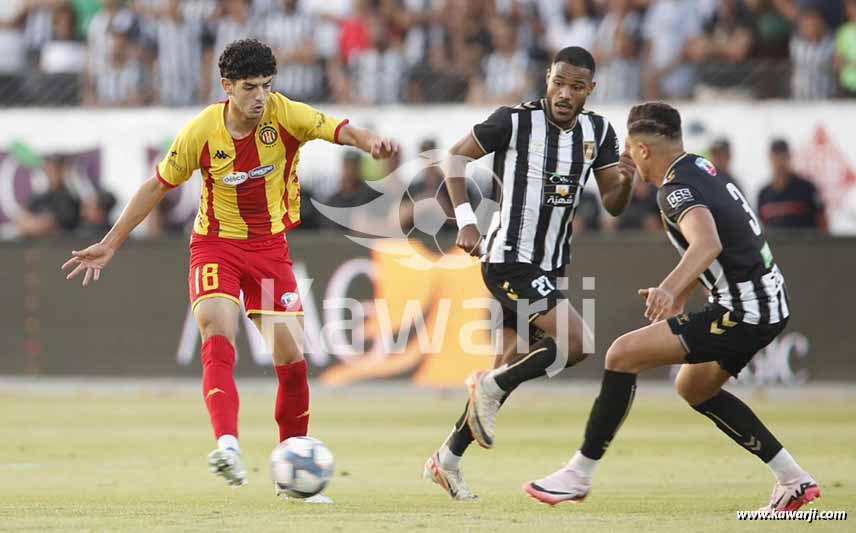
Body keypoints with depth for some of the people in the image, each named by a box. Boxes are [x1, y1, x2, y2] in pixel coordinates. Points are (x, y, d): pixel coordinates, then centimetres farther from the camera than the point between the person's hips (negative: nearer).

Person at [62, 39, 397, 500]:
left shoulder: (284, 115, -12)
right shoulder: (201, 132, -12)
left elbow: (337, 130, -27)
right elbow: (157, 186, 0)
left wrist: (369, 142, -51)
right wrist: (110, 245, 3)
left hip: (270, 245, 2)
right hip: (216, 244, -1)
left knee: (291, 358, -3)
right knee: (217, 339, -25)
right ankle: (228, 445, -41)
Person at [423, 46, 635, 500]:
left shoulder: (598, 133, 3)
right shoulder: (514, 121, -13)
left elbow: (613, 206, 5)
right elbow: (456, 157, -2)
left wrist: (625, 181, -18)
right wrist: (466, 221, -11)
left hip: (548, 266, 7)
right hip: (509, 261, -7)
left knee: (506, 367, 12)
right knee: (577, 344, -21)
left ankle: (447, 460, 24)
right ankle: (491, 388, 0)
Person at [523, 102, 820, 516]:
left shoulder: (677, 189, -16)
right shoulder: (703, 169, 14)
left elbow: (707, 245, -37)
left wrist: (670, 288, -52)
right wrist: (680, 295, 36)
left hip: (742, 311, -10)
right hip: (772, 302, 10)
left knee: (623, 355, -11)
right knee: (694, 389, 26)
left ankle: (579, 474, -7)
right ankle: (794, 481, 25)